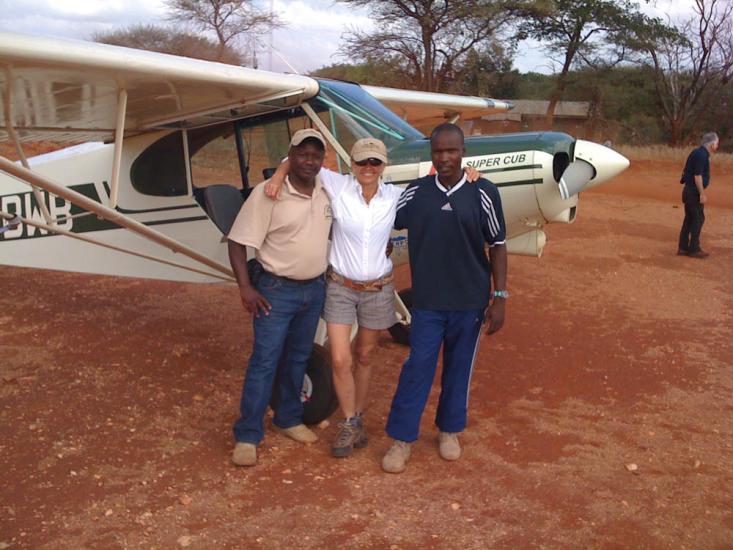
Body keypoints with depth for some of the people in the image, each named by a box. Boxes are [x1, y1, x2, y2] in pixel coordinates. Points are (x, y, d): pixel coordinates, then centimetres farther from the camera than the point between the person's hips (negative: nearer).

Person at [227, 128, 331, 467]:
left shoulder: (327, 194, 2)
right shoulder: (267, 194, -16)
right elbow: (238, 242, -14)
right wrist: (245, 288, -20)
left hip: (315, 289, 6)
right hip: (277, 290, -6)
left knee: (298, 358, 17)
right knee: (265, 361, -4)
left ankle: (288, 420, 33)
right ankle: (247, 436, 6)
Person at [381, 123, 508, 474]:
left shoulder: (483, 193, -6)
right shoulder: (417, 192, -2)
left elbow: (497, 246, -2)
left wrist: (500, 297, -4)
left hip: (470, 300, 0)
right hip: (427, 300, 0)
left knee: (460, 367, 13)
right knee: (417, 367, 2)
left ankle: (449, 429, 31)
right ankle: (401, 439, 13)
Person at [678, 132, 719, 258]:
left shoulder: (697, 152, 13)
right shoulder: (702, 155, -17)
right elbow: (697, 176, -22)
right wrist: (702, 194, -20)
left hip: (689, 190, 10)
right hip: (694, 192, -10)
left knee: (689, 219, 12)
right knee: (698, 218, -3)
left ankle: (683, 248, 16)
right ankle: (694, 249, 1)